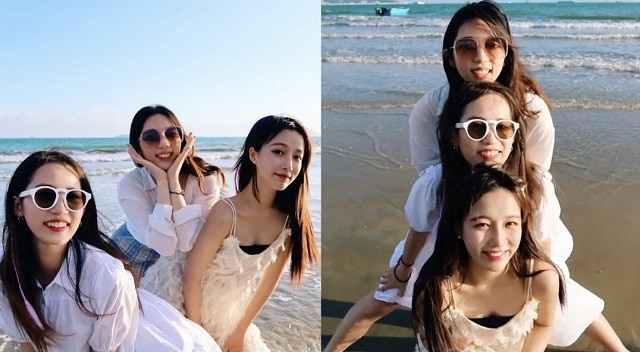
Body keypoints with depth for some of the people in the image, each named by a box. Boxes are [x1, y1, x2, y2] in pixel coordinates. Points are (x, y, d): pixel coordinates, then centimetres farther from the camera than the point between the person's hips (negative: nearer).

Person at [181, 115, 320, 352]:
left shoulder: (288, 220, -15)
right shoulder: (226, 213, -30)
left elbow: (270, 280, -3)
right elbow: (191, 276, -20)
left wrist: (241, 329, 3)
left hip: (231, 315, 5)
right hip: (191, 310, -4)